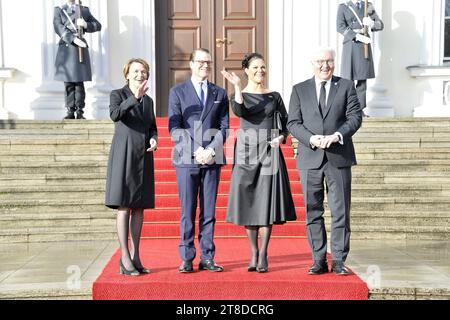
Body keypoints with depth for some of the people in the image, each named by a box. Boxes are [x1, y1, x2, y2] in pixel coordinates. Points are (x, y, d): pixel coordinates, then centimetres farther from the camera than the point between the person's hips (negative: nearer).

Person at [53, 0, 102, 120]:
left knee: (79, 82, -3)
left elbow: (98, 25, 13)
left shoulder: (84, 10, 15)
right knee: (68, 83, -1)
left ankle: (80, 112, 0)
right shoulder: (59, 10, 13)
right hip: (65, 50, 0)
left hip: (80, 49, 0)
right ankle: (70, 112, 3)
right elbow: (59, 27, -3)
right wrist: (73, 39, -16)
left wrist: (86, 25, -7)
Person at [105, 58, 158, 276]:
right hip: (124, 155, -6)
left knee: (139, 207, 6)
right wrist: (134, 97, -31)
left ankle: (135, 257, 13)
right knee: (124, 207, -6)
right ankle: (125, 259, -4)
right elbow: (115, 115, -20)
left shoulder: (148, 101, 17)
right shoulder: (118, 94, 0)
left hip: (143, 157, 6)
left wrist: (154, 139, 2)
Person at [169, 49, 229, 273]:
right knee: (187, 211, 1)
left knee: (209, 211, 5)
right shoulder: (177, 92, 8)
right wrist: (196, 150, -12)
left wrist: (211, 150, -9)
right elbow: (174, 128, -1)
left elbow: (224, 127, 7)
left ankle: (207, 258, 12)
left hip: (212, 160, 2)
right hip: (186, 160, -2)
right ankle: (187, 258, 8)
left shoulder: (220, 93, 15)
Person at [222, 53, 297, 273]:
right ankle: (254, 253, 13)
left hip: (269, 152, 1)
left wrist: (281, 137, -3)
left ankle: (263, 255, 2)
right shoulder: (240, 94, 5)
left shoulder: (274, 96, 10)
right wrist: (237, 88, -25)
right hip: (247, 152, 0)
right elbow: (239, 111, -17)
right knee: (248, 202, 2)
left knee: (267, 201, -4)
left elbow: (286, 121, 15)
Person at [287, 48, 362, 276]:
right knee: (313, 212, 5)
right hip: (310, 159, 1)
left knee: (340, 212, 1)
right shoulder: (299, 90, 10)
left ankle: (339, 260, 11)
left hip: (339, 157, -1)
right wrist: (312, 139, -14)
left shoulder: (346, 86, 9)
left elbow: (355, 116, 1)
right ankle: (319, 260, 14)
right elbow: (293, 123, 3)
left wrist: (337, 135, -16)